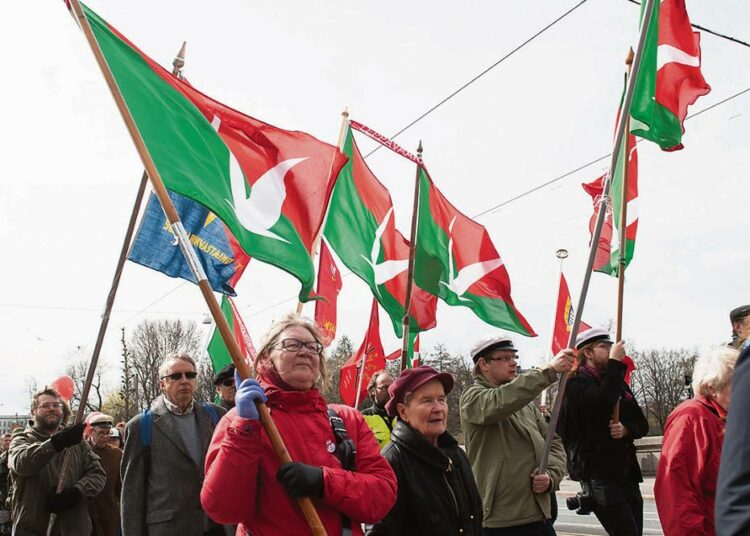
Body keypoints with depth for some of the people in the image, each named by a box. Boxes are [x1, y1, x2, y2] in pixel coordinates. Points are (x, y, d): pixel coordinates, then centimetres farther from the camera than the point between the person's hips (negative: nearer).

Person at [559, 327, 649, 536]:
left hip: (627, 473, 8)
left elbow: (642, 424, 16)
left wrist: (626, 429, -8)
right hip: (598, 475, -8)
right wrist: (615, 363, -17)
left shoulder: (617, 382, 18)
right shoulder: (577, 382, -6)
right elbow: (602, 405, -26)